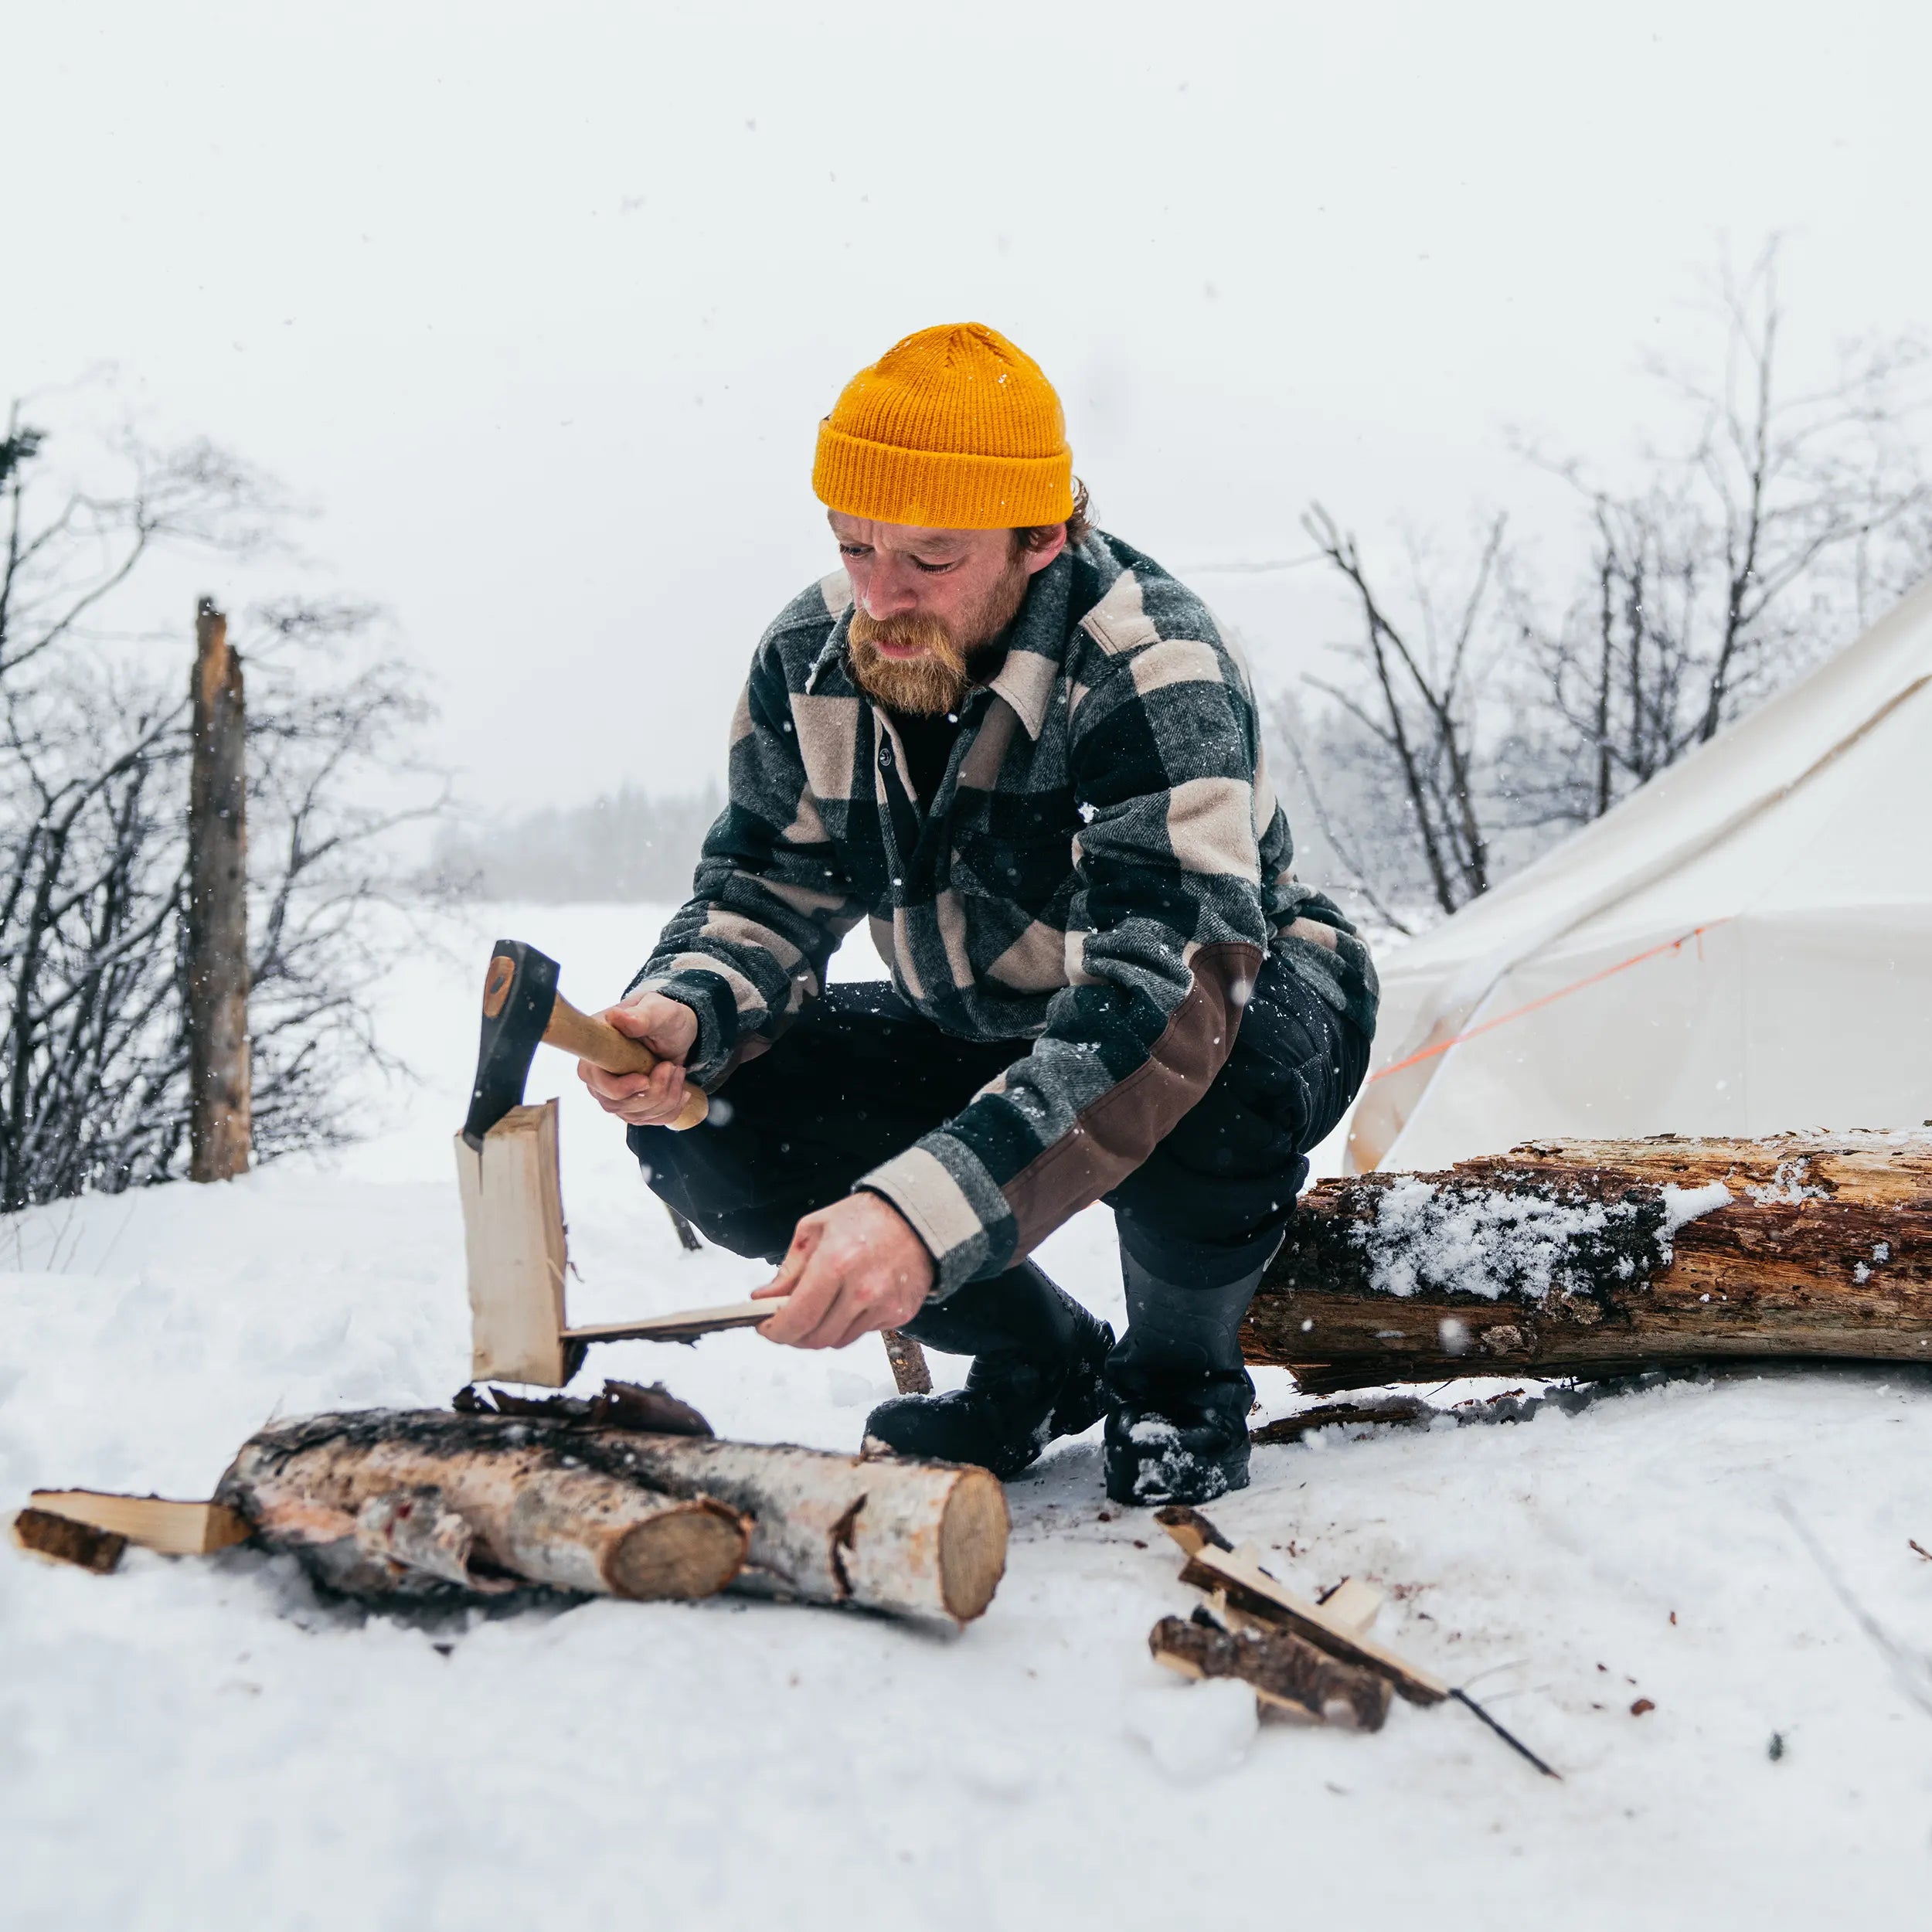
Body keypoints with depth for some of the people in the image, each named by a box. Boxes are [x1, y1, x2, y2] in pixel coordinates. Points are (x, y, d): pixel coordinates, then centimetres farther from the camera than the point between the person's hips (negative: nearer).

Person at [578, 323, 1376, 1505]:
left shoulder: (1155, 675, -32)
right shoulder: (812, 657, -13)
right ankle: (1043, 1361, 4)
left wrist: (927, 1207, -58)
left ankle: (1182, 1372, -6)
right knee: (697, 1114, -16)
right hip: (983, 1036, 6)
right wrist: (683, 1010, -29)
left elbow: (1169, 992, -45)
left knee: (1206, 1074, -42)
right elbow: (772, 886, -3)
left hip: (1250, 1001, -5)